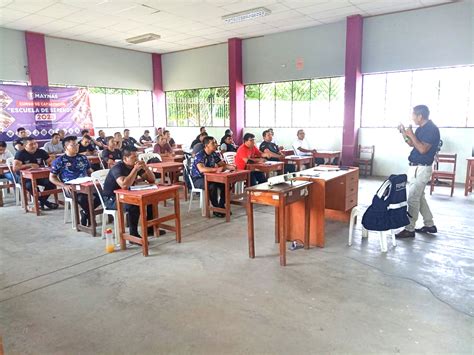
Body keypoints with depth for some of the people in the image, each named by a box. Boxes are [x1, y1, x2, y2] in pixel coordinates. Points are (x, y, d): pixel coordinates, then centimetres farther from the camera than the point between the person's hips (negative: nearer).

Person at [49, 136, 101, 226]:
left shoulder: (83, 158, 16)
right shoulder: (59, 161, 4)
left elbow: (90, 171, 23)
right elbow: (52, 178, 5)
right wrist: (64, 186, -11)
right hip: (70, 188, -4)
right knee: (82, 197, -38)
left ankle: (86, 213, -2)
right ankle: (90, 214, -6)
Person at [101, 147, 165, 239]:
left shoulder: (135, 166, -2)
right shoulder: (117, 168, -24)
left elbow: (152, 180, -1)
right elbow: (124, 185, -42)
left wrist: (145, 167, -18)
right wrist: (135, 170, -35)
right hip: (111, 199, -8)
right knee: (134, 205, -33)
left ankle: (150, 228, 7)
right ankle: (133, 234, -21)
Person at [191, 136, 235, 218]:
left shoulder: (214, 154, 2)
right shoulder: (199, 155, -22)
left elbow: (222, 164, 9)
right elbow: (201, 169, -38)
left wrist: (229, 166, -13)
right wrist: (216, 169, -43)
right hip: (198, 179, -7)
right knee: (212, 186, -35)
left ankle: (222, 205, 1)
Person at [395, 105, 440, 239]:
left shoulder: (432, 129, -17)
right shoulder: (421, 128, 11)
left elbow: (422, 149, -25)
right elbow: (412, 144, 21)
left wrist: (411, 135, -19)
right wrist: (403, 133, 8)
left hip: (421, 169, -10)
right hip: (415, 167, 10)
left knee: (412, 199, -7)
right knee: (419, 197, 17)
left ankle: (409, 229, 0)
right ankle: (429, 225, 28)